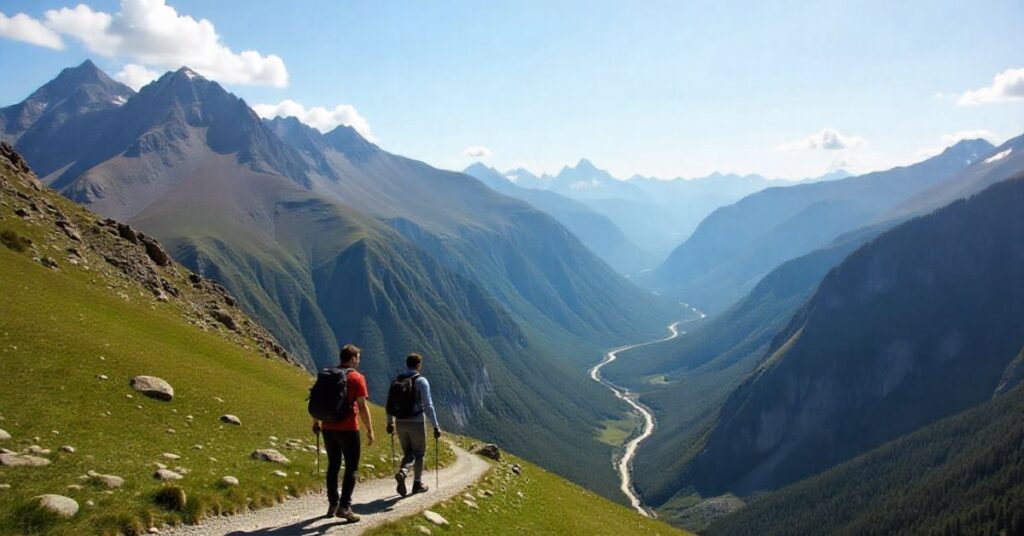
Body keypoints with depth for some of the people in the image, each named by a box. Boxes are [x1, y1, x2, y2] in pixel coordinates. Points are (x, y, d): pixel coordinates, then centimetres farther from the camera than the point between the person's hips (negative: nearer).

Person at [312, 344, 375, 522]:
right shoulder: (357, 378, -9)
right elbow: (362, 406, -13)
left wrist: (316, 422, 25)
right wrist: (370, 430, -9)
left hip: (328, 428, 6)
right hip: (348, 429, -5)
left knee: (333, 465, 17)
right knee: (351, 467, 3)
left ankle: (332, 504, 22)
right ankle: (344, 507, -5)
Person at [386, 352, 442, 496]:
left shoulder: (396, 381, 6)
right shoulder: (421, 381, -9)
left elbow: (390, 405, 11)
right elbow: (428, 406, -14)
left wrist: (390, 423, 23)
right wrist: (436, 426, -9)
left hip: (400, 423, 4)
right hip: (416, 422, -4)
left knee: (408, 453, 16)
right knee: (419, 453, 14)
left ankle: (402, 473, -11)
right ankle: (417, 483, 20)